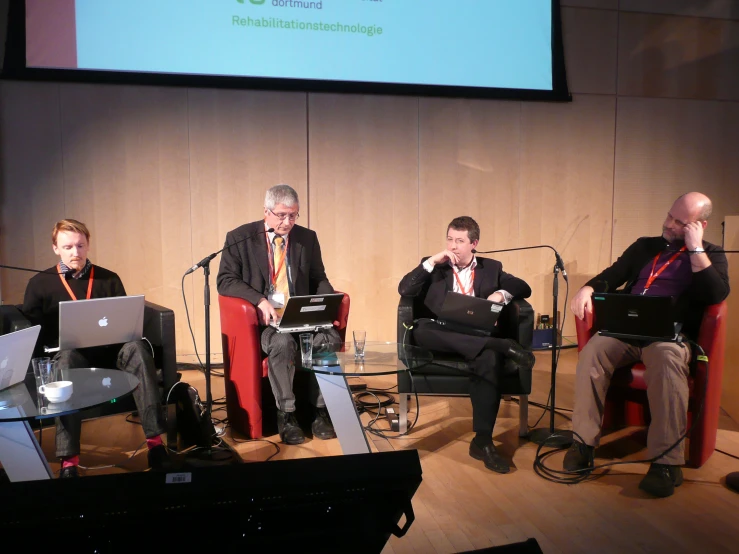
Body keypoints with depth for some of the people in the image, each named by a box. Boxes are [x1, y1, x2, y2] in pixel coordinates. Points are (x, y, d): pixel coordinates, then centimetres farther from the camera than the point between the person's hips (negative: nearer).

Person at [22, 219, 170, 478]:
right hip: (68, 350, -1)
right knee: (67, 359, -39)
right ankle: (68, 460, -43)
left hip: (109, 349, 1)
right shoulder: (39, 284, 13)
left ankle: (155, 441, -39)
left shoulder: (109, 279, 16)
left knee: (136, 347, -34)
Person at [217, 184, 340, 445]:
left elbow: (319, 280, 12)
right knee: (282, 343, -35)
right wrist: (260, 300, -22)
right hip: (263, 318, -3)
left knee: (330, 338, -27)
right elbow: (225, 280, -5)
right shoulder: (240, 238, -1)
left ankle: (322, 411, -11)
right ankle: (286, 415, -17)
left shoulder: (307, 238, 9)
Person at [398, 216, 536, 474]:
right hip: (443, 334, 0)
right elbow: (404, 290, 2)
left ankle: (482, 440, -31)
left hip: (478, 335, 0)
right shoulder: (434, 267, 16)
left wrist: (502, 293, -8)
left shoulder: (491, 268, 19)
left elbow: (524, 288, 13)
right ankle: (503, 346, -39)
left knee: (490, 358, -35)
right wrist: (432, 262, -4)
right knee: (420, 330, -36)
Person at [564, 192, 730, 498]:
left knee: (667, 358, -38)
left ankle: (667, 461, -33)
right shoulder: (645, 246, 25)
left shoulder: (711, 256, 15)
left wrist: (695, 249, -5)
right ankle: (584, 441, -22)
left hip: (670, 335, -2)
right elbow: (611, 276, 18)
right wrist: (588, 289, -3)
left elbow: (716, 295, -5)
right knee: (593, 350, -30)